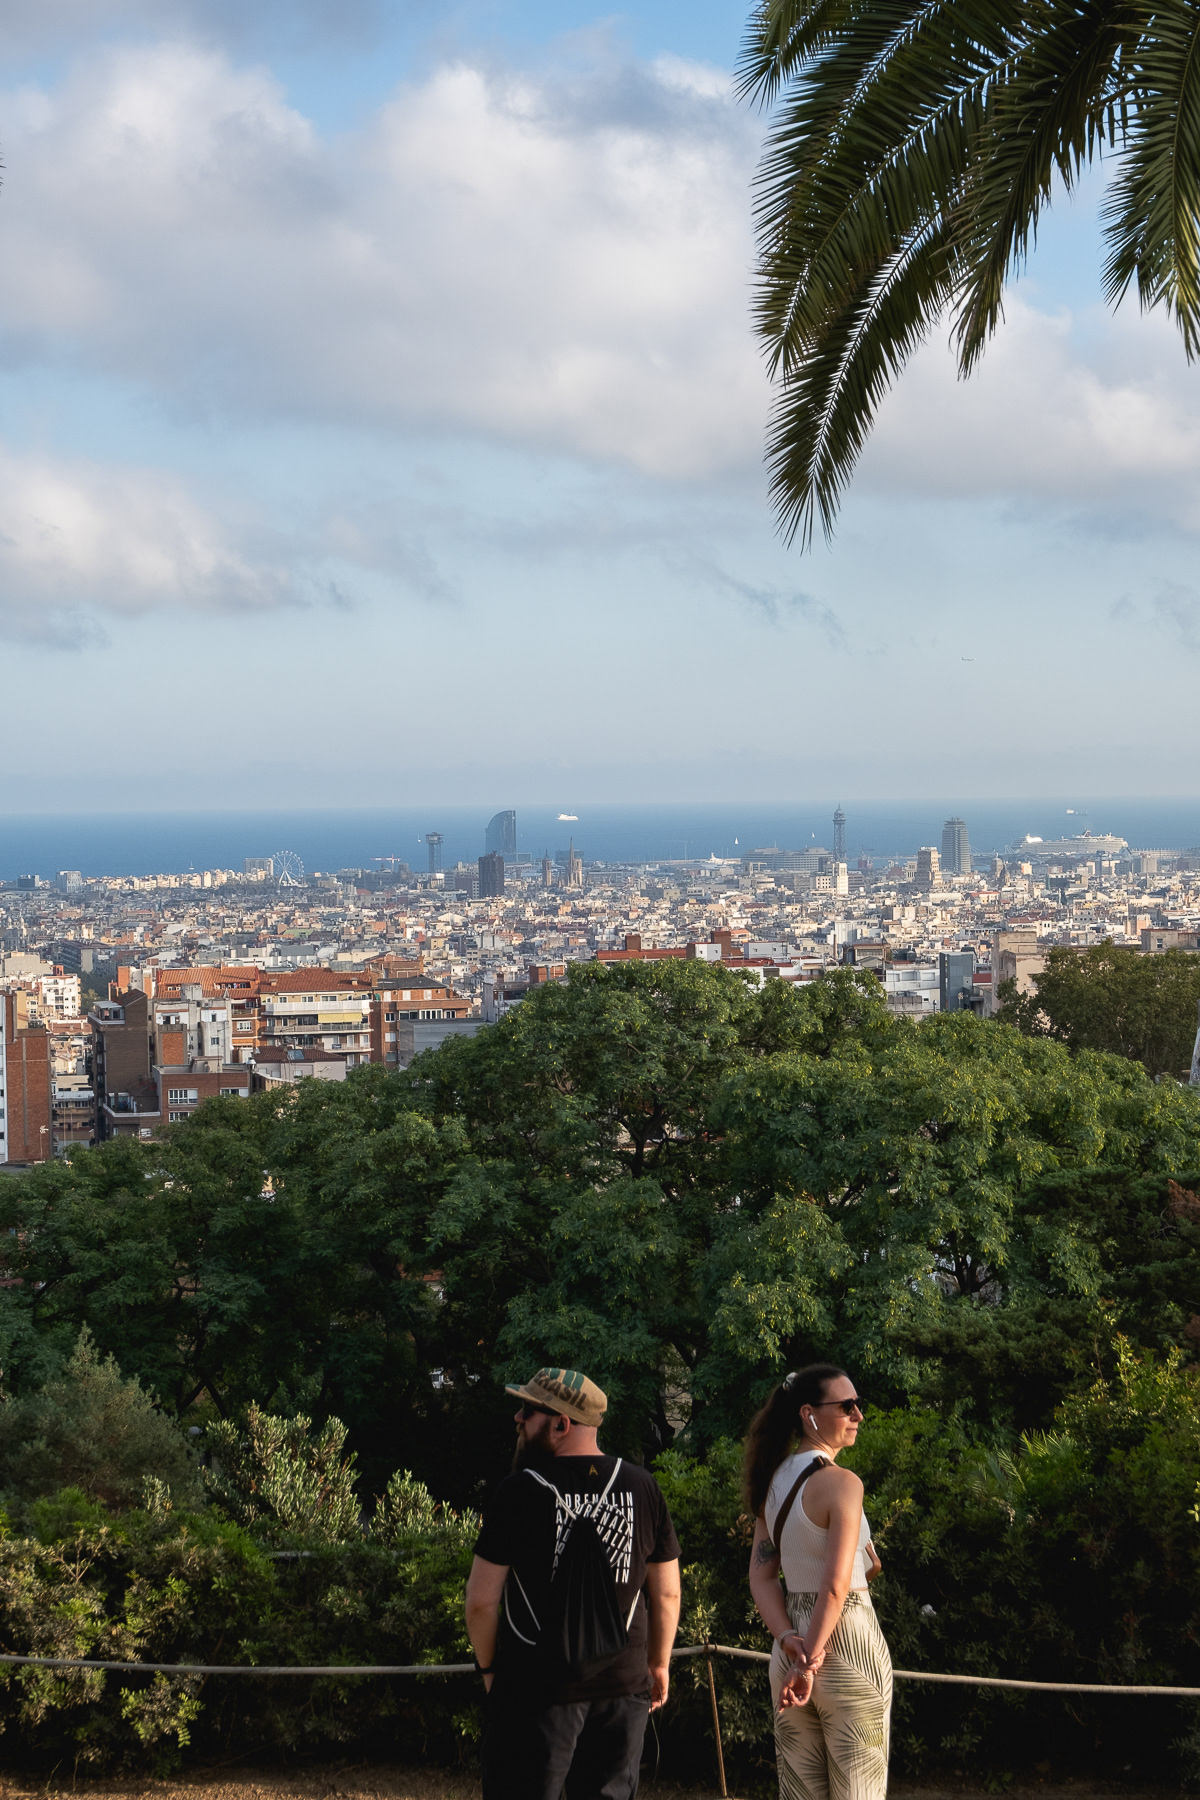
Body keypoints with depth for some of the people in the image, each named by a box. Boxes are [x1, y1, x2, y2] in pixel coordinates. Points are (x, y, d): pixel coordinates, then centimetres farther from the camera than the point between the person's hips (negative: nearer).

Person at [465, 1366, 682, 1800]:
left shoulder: (521, 1491, -10)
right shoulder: (643, 1488, 1)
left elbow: (481, 1599, -9)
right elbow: (667, 1593, 7)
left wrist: (488, 1666, 7)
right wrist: (659, 1663, 20)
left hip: (536, 1686, -4)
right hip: (623, 1685, 4)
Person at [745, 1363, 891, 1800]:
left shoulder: (773, 1481, 8)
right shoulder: (841, 1483, -15)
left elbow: (761, 1575, 3)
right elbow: (834, 1586, -20)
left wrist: (788, 1638, -7)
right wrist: (811, 1662, -16)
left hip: (793, 1646, 7)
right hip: (847, 1644, -7)